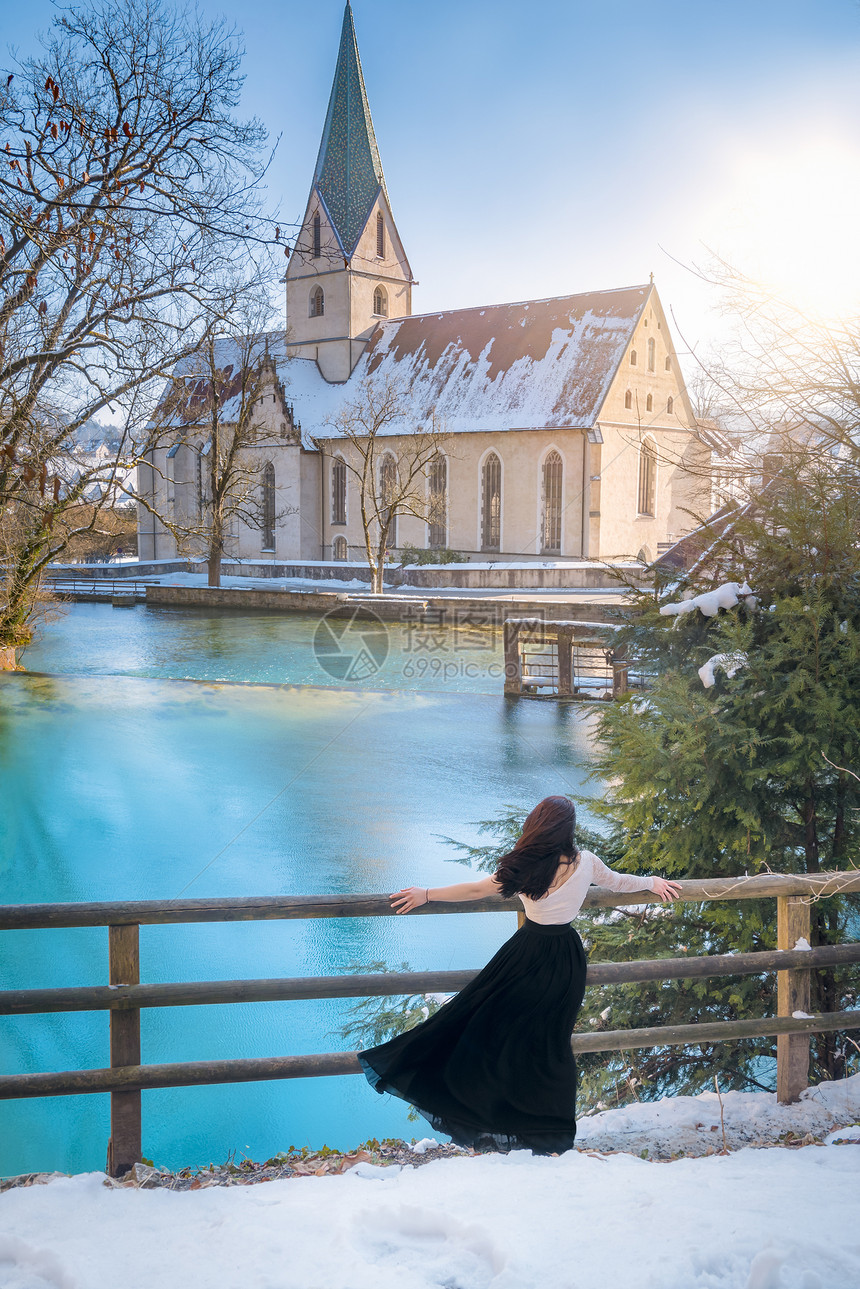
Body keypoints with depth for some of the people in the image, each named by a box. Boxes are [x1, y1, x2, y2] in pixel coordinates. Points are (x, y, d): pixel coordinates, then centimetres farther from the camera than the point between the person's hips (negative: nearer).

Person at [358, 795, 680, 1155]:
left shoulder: (524, 868, -16)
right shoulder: (586, 863, -8)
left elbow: (475, 890, -10)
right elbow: (618, 881, 10)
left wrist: (426, 894, 0)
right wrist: (651, 881, 30)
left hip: (527, 953, -3)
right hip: (566, 959, 3)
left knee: (491, 1022, 11)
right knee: (549, 1039, 14)